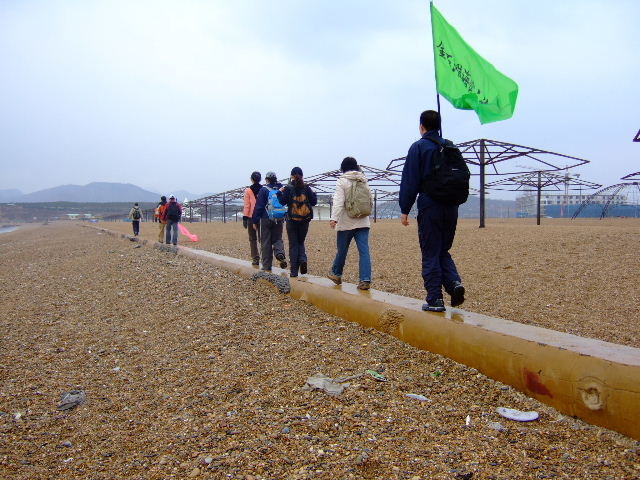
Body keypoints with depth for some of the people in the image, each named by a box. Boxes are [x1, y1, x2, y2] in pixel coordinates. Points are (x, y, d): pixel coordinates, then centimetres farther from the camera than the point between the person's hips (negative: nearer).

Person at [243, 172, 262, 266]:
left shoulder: (248, 190, -4)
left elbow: (247, 205, -5)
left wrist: (245, 217, -1)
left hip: (251, 217, -2)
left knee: (253, 239, 8)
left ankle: (255, 259, 6)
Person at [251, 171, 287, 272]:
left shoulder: (264, 189, -7)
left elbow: (258, 206, -7)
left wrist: (255, 221, -3)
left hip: (266, 219, -3)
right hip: (279, 219, 3)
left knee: (266, 242, 5)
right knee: (277, 238, 16)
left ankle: (267, 266, 8)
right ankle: (280, 254, -14)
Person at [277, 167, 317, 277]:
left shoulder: (288, 188, -6)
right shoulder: (306, 187, -1)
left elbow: (283, 202, -7)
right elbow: (313, 202, 1)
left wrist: (280, 192, 8)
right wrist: (313, 193, 19)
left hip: (292, 220, -2)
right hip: (305, 220, 2)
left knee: (293, 245, 6)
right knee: (301, 242, 19)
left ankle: (294, 271, 5)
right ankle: (303, 260, -10)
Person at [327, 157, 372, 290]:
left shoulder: (342, 181, -4)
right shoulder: (364, 182, 11)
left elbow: (338, 201, -16)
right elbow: (370, 200, 17)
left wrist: (334, 218, -23)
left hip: (346, 222, -3)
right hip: (363, 222, 3)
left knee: (342, 249, 13)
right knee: (364, 250, -3)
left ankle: (336, 274, 32)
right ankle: (365, 280, -10)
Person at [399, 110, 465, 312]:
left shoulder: (418, 147, -4)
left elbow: (410, 181, -8)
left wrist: (405, 210, -3)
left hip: (429, 207, -5)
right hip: (451, 208, 5)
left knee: (430, 255, 1)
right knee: (443, 251, 18)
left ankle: (435, 299, 3)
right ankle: (454, 282, -4)